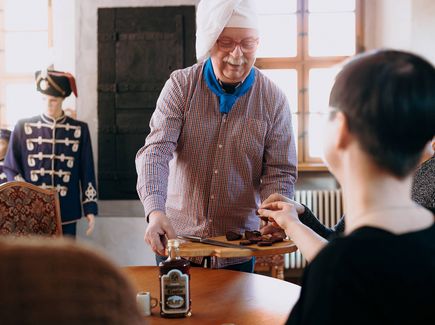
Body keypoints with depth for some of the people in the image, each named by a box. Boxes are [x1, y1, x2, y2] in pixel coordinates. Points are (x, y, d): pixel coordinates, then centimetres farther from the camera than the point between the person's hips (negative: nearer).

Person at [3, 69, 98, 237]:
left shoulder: (79, 130, 2)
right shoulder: (23, 127, 2)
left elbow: (87, 172, 5)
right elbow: (11, 167, 6)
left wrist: (90, 208, 2)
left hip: (67, 212, 0)